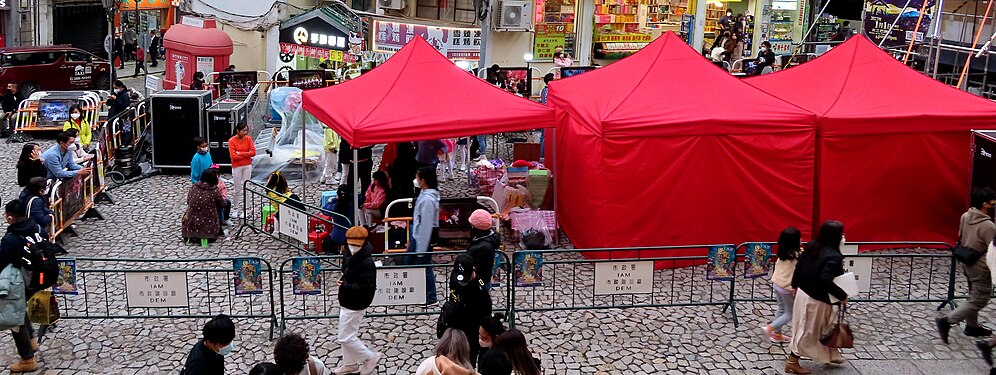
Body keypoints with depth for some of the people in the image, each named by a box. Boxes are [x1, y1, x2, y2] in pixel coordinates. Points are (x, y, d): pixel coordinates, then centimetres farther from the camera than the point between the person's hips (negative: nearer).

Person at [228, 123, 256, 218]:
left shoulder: (248, 139, -2)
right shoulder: (232, 141, -10)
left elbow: (253, 152, -9)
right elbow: (233, 156, -17)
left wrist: (240, 153, -15)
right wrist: (247, 155, -12)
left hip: (247, 166, 2)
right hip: (237, 167, -2)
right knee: (237, 189, 4)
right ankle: (235, 209, 16)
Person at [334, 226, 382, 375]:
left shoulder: (367, 263, -24)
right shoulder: (349, 257, 3)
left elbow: (368, 287, -28)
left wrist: (346, 285, -26)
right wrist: (342, 282, 3)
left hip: (355, 306, -9)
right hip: (346, 303, 9)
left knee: (345, 338, -1)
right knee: (348, 335, 20)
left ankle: (371, 357, 14)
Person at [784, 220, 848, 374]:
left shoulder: (811, 246, -1)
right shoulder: (834, 257, -26)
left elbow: (798, 266, 6)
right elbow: (826, 281, -35)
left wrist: (795, 286, 20)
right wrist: (842, 295, -22)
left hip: (803, 292, 9)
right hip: (816, 299, -9)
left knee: (825, 326, 25)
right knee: (808, 331, 7)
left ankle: (831, 355, 41)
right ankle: (792, 362, 18)